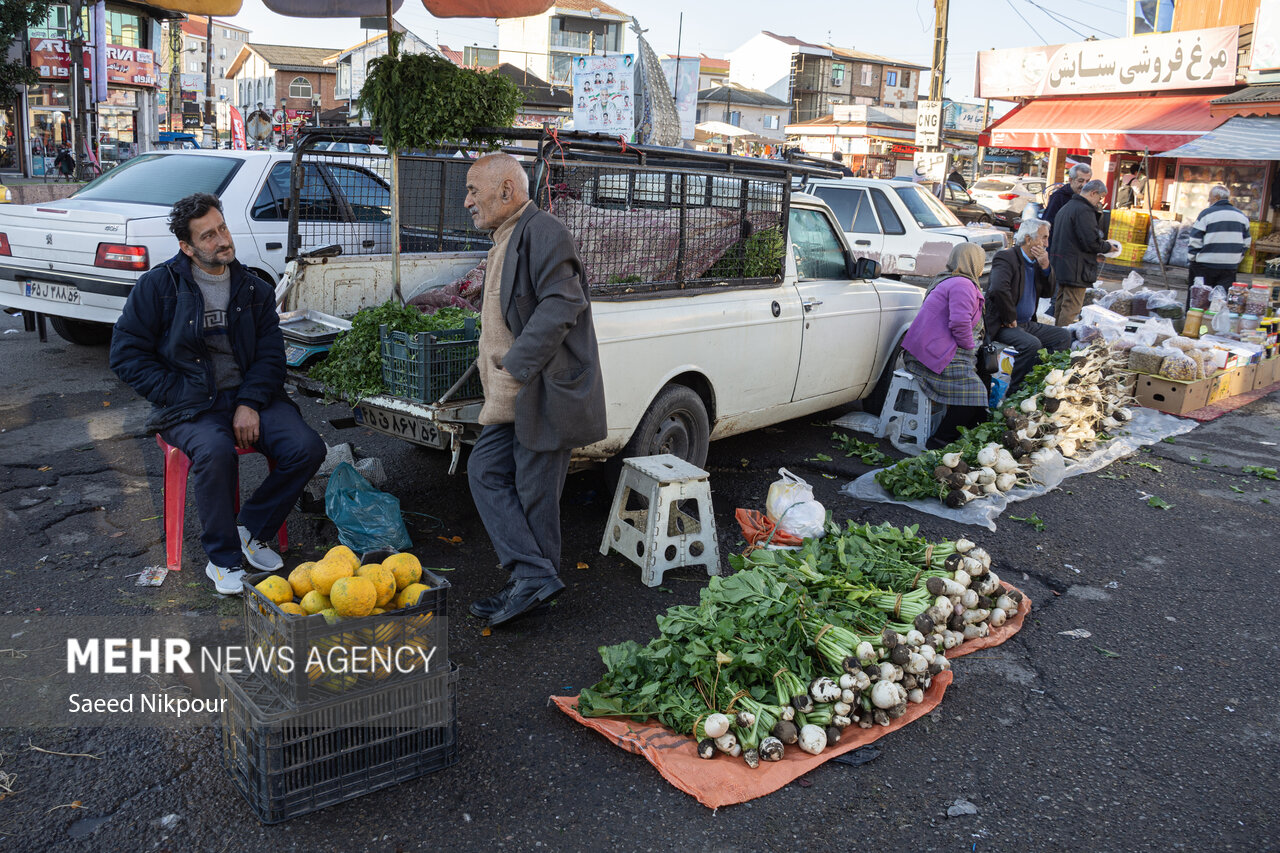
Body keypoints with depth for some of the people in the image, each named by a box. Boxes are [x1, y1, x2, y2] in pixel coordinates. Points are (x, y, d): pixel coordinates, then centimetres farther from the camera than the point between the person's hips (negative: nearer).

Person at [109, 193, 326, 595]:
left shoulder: (254, 289, 11)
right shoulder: (158, 285, 1)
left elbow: (270, 354, 7)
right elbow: (126, 355, 0)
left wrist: (250, 403, -11)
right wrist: (181, 397, -10)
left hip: (249, 397, 3)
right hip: (190, 405, -3)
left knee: (308, 448, -21)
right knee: (216, 451, -36)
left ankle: (251, 531, 1)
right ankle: (223, 558, -15)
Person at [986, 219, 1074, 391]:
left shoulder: (1037, 261, 13)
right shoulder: (1006, 258, -15)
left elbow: (1049, 293, 12)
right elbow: (998, 289, -32)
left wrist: (1045, 266, -4)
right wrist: (1010, 319, -23)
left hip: (1027, 324, 9)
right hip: (1003, 326, -9)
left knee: (1063, 336, 3)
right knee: (1032, 344, -31)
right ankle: (1005, 389, -20)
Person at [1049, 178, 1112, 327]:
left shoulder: (1066, 207, 18)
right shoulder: (1084, 210, -14)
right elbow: (1091, 241, -20)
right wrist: (1108, 247, 0)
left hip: (1060, 264, 10)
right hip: (1075, 268, -10)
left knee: (1061, 303, 16)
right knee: (1072, 307, -8)